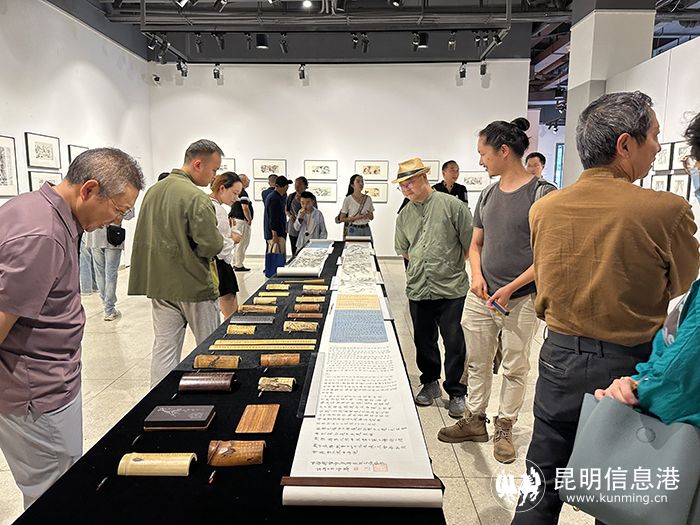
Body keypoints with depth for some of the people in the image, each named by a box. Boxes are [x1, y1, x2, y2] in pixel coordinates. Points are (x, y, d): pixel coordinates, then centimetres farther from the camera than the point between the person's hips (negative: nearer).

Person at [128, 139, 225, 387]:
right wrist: (221, 238, -1)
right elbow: (212, 246, -22)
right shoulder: (196, 197, -19)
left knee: (164, 347, 12)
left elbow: (143, 238, 16)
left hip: (159, 284, 7)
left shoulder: (153, 191, 7)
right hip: (194, 285, -6)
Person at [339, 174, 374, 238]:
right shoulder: (348, 200, -4)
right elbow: (341, 219, -3)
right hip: (354, 230, -3)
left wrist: (368, 215, -8)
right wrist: (355, 218, -15)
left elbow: (372, 217, 14)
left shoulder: (368, 198, 7)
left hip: (366, 229, 3)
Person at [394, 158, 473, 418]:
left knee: (455, 344, 4)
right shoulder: (404, 215, 9)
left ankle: (456, 393, 21)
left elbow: (471, 245, -5)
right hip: (418, 290, 5)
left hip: (452, 289, -4)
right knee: (424, 341, 16)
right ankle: (430, 383, 36)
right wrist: (421, 265, 11)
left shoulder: (452, 206, -8)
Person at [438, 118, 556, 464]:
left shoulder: (541, 193, -10)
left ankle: (504, 428, 27)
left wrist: (511, 288, -16)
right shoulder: (488, 195, 9)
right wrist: (477, 276, -3)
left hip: (520, 299, -5)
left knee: (515, 368, 9)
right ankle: (474, 420, 31)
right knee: (477, 362, 14)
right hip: (481, 295, 6)